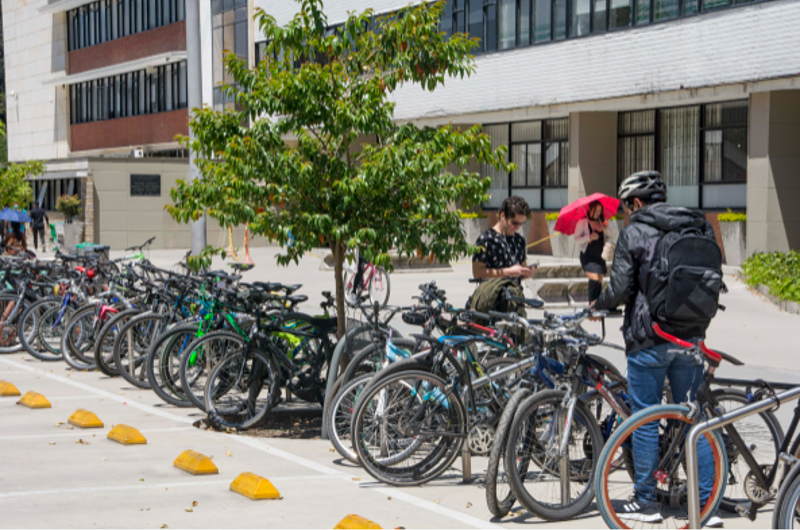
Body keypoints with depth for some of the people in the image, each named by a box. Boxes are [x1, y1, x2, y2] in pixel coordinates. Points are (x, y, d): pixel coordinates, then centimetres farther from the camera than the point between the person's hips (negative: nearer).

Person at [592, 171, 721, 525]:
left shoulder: (634, 233, -7)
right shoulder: (699, 229, 10)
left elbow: (620, 290, -11)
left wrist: (597, 304, 9)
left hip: (648, 339, -5)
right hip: (691, 337, 5)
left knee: (644, 420, 5)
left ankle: (645, 501, 11)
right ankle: (707, 504, 9)